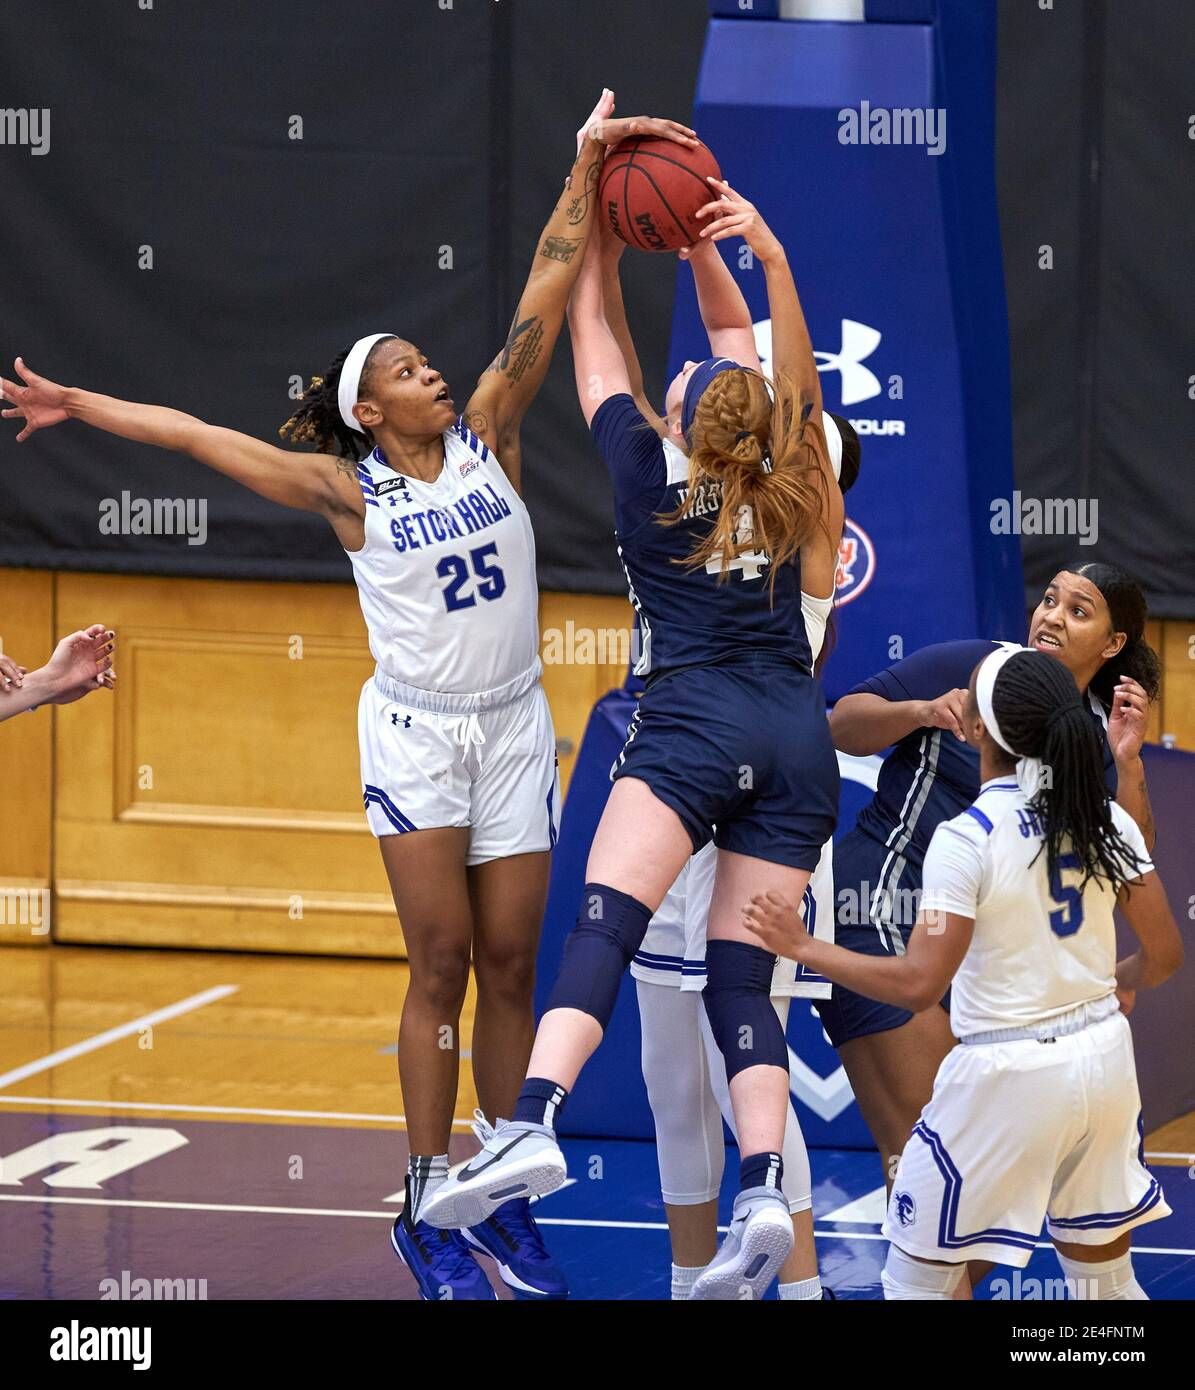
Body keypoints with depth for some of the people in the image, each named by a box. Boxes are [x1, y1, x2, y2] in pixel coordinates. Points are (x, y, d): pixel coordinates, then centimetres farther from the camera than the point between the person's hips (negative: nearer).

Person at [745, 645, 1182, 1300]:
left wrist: (803, 947, -10)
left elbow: (918, 984, -20)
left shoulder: (966, 840, -18)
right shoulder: (1107, 821, -2)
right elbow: (1163, 954, 4)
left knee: (917, 1278, 9)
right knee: (1107, 1280, 19)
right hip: (1103, 1056, 6)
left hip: (1008, 1074, -6)